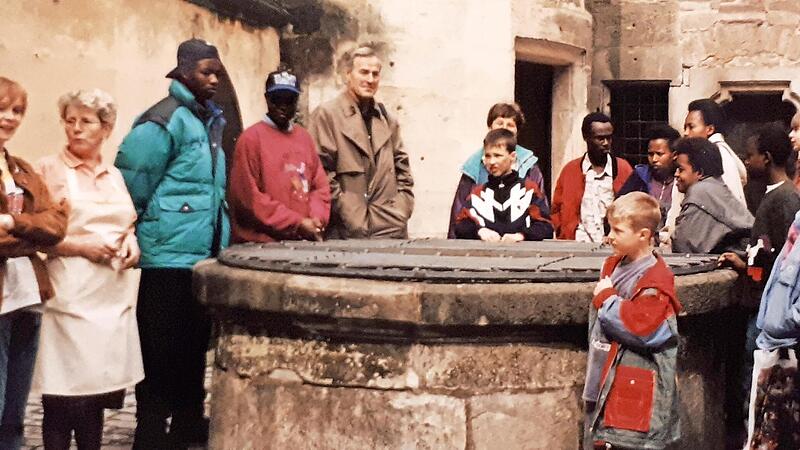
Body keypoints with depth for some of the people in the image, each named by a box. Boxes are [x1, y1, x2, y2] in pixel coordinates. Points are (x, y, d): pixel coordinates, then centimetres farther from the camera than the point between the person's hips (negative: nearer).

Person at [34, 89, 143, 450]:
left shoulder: (115, 176, 16)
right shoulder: (49, 170, -1)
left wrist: (131, 242, 5)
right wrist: (81, 246, -15)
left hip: (115, 294, 5)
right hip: (71, 295, -5)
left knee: (100, 385, 9)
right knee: (64, 392, -6)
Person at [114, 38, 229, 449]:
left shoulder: (209, 121, 15)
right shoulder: (164, 121, -12)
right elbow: (131, 183, -14)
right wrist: (145, 230, -4)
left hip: (204, 256, 8)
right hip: (169, 257, -8)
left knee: (194, 345, 16)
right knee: (161, 349, -1)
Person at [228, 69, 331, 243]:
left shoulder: (303, 137, 12)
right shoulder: (251, 138, -6)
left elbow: (320, 185, 14)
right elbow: (248, 196, -13)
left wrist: (316, 219, -5)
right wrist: (297, 223, -13)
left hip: (303, 241, 5)